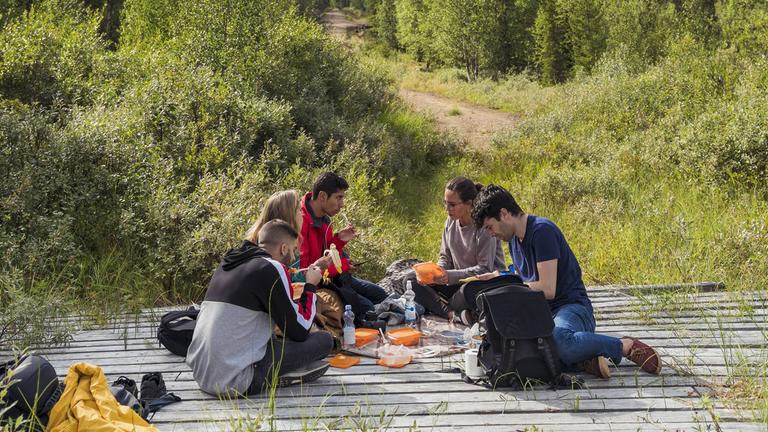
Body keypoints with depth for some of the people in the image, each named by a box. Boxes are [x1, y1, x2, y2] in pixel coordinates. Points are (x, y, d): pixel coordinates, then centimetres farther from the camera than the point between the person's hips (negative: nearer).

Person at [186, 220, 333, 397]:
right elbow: (299, 332, -6)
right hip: (235, 381, -9)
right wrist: (310, 286, 8)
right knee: (324, 340, -4)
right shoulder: (271, 268, -10)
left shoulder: (228, 263, 15)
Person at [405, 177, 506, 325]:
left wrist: (451, 276, -27)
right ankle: (453, 314, -26)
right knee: (410, 281, -8)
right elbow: (445, 258, 9)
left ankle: (438, 306, -13)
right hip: (460, 282, 8)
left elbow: (484, 269, -20)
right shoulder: (450, 222, 2)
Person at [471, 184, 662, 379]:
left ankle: (625, 346, -15)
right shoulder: (514, 239, 17)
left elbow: (547, 289, -17)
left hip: (571, 307, -7)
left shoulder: (542, 230, -12)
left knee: (558, 338, -43)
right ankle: (579, 360, -17)